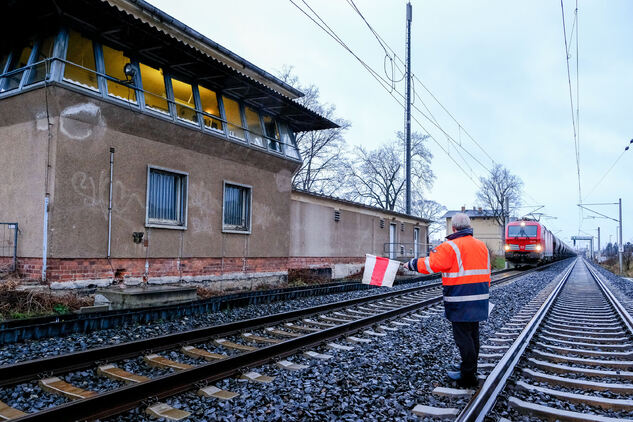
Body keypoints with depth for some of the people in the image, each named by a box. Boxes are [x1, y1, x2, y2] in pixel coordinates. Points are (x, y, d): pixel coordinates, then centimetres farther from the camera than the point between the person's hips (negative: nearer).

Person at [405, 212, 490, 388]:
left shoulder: (450, 247, -14)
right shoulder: (482, 245, 11)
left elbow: (429, 265, -16)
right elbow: (486, 272, 17)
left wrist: (412, 264, 0)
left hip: (461, 301, -8)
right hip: (479, 299, 8)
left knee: (463, 337, 0)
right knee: (473, 334, 16)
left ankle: (468, 377, 6)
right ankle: (469, 369, 29)